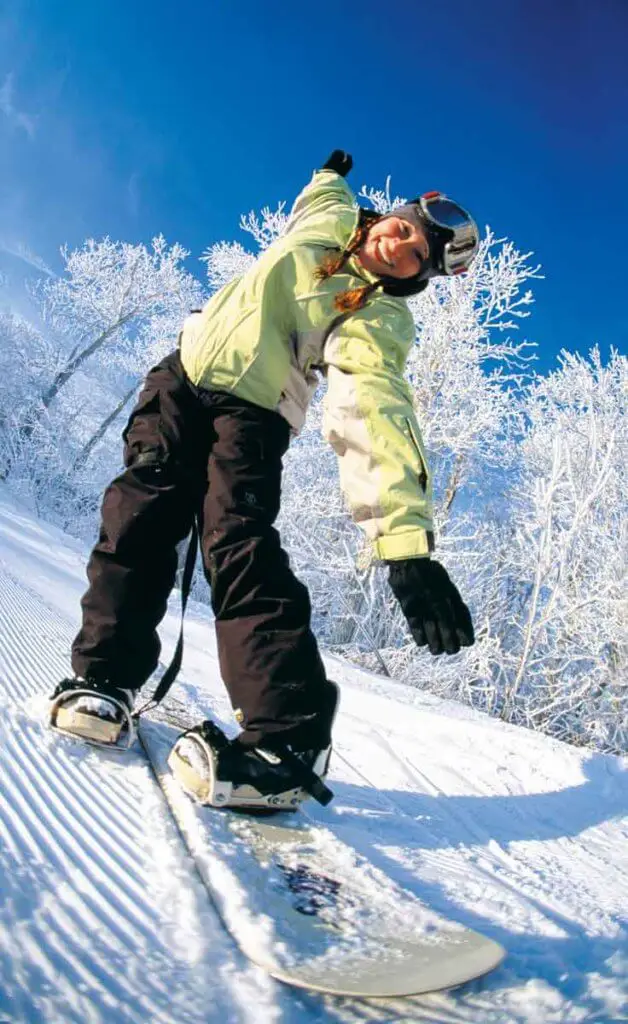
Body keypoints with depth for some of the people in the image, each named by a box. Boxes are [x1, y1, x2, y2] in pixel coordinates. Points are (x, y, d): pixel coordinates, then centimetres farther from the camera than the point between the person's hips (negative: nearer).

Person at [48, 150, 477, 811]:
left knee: (240, 543, -26)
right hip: (182, 375, 5)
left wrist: (406, 539, -44)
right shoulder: (328, 220, 6)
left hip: (251, 414, -5)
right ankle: (104, 675, -5)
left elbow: (376, 417, -29)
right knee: (143, 513, -14)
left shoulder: (381, 321, -12)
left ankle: (287, 735, -28)